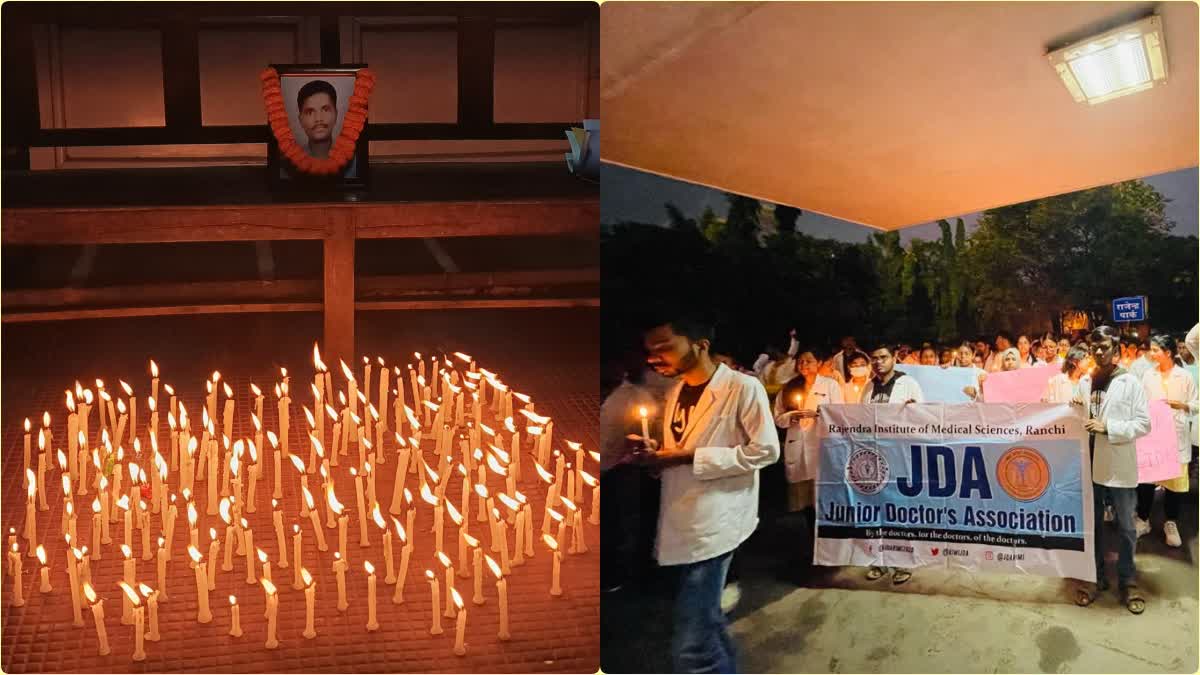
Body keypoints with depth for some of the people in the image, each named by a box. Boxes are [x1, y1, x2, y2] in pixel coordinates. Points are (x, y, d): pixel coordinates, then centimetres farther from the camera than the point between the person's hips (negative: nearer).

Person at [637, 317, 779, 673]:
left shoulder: (743, 387, -10)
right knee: (706, 623, 19)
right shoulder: (675, 392, 14)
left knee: (691, 645, -11)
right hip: (681, 523, 8)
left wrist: (691, 456, -17)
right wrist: (656, 454, -1)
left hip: (714, 523, -8)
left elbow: (765, 450, -14)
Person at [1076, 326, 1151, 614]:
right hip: (1091, 465, 4)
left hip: (1120, 467, -4)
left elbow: (1143, 424, -9)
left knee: (1126, 527, 5)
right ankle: (1096, 577, 23)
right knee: (1092, 525, 12)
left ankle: (1127, 581, 18)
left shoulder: (1130, 383, -5)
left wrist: (1107, 426, -19)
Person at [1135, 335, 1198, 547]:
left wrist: (1181, 405, -17)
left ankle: (1171, 524, 19)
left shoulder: (1184, 376, -3)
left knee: (1175, 479, 4)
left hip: (1176, 434, -1)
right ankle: (1143, 520, 19)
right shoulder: (1148, 376, 3)